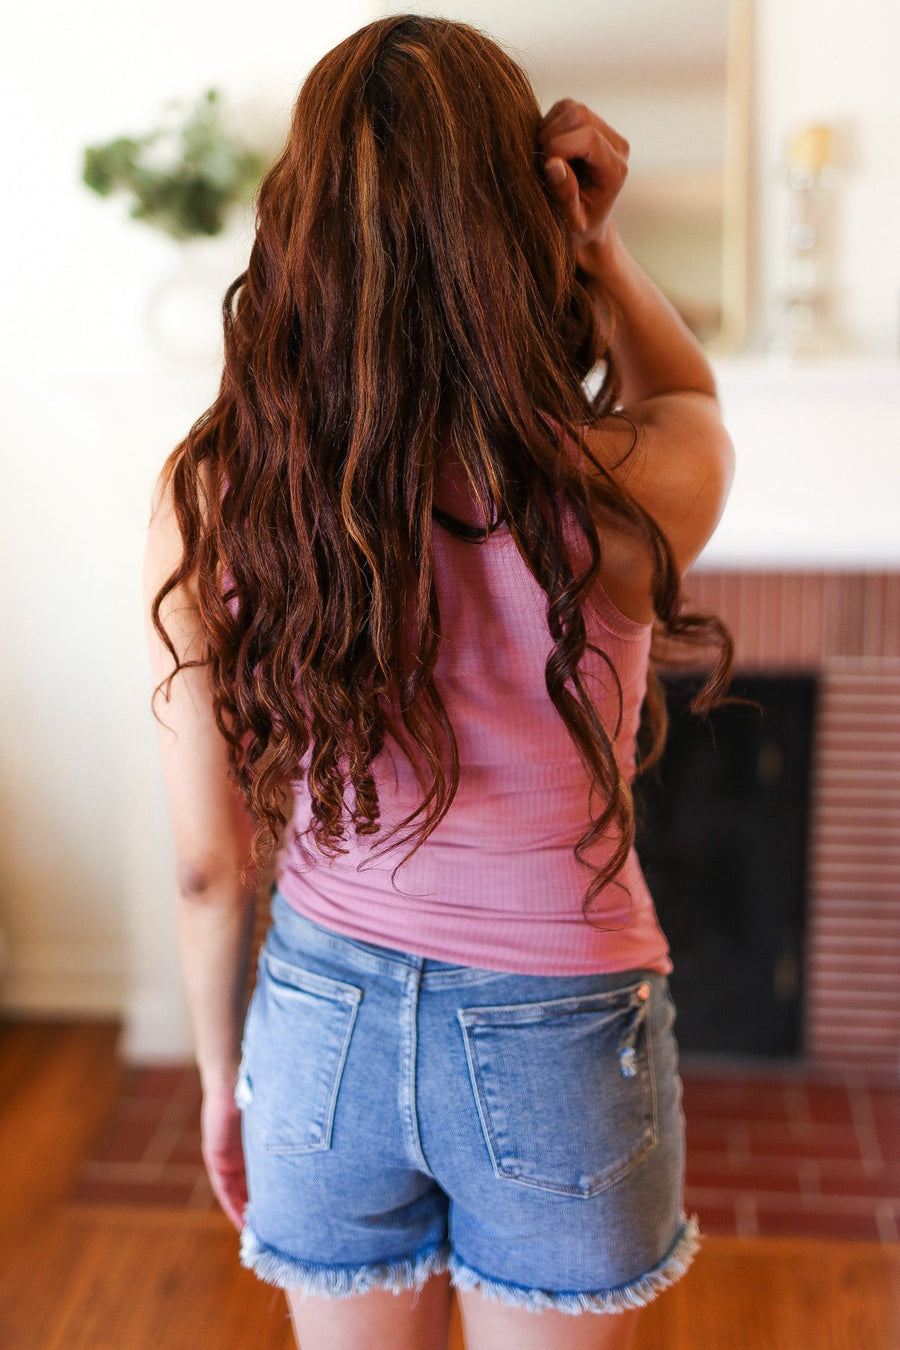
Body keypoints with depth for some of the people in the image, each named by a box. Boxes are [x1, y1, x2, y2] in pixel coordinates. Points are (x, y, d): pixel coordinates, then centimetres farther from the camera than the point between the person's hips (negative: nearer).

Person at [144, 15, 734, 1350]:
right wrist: (594, 242, -11)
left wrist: (223, 1077, 10)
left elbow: (209, 865, -6)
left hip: (323, 1027, 2)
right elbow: (690, 397, 6)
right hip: (555, 1046, -1)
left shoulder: (207, 498, -16)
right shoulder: (617, 497, -23)